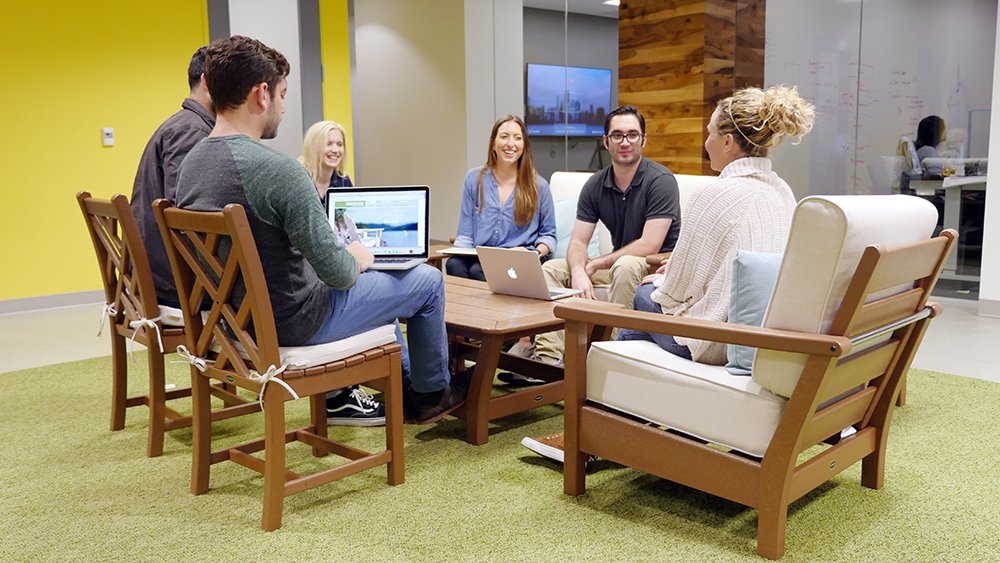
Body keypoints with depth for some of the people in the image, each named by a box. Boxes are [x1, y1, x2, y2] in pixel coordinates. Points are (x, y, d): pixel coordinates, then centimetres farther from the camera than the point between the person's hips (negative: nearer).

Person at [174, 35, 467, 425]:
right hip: (296, 323, -9)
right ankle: (432, 392, 28)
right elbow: (336, 272, -26)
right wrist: (356, 260, -2)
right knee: (428, 280, 9)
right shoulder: (278, 170, -28)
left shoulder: (190, 163, -1)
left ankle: (405, 382, 42)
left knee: (372, 279, 31)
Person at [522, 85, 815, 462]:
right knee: (648, 291, 23)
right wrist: (677, 269, 16)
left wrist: (659, 285, 6)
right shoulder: (782, 192, 7)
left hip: (720, 340, -8)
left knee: (645, 296, 18)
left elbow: (680, 289, -15)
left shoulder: (716, 195, -19)